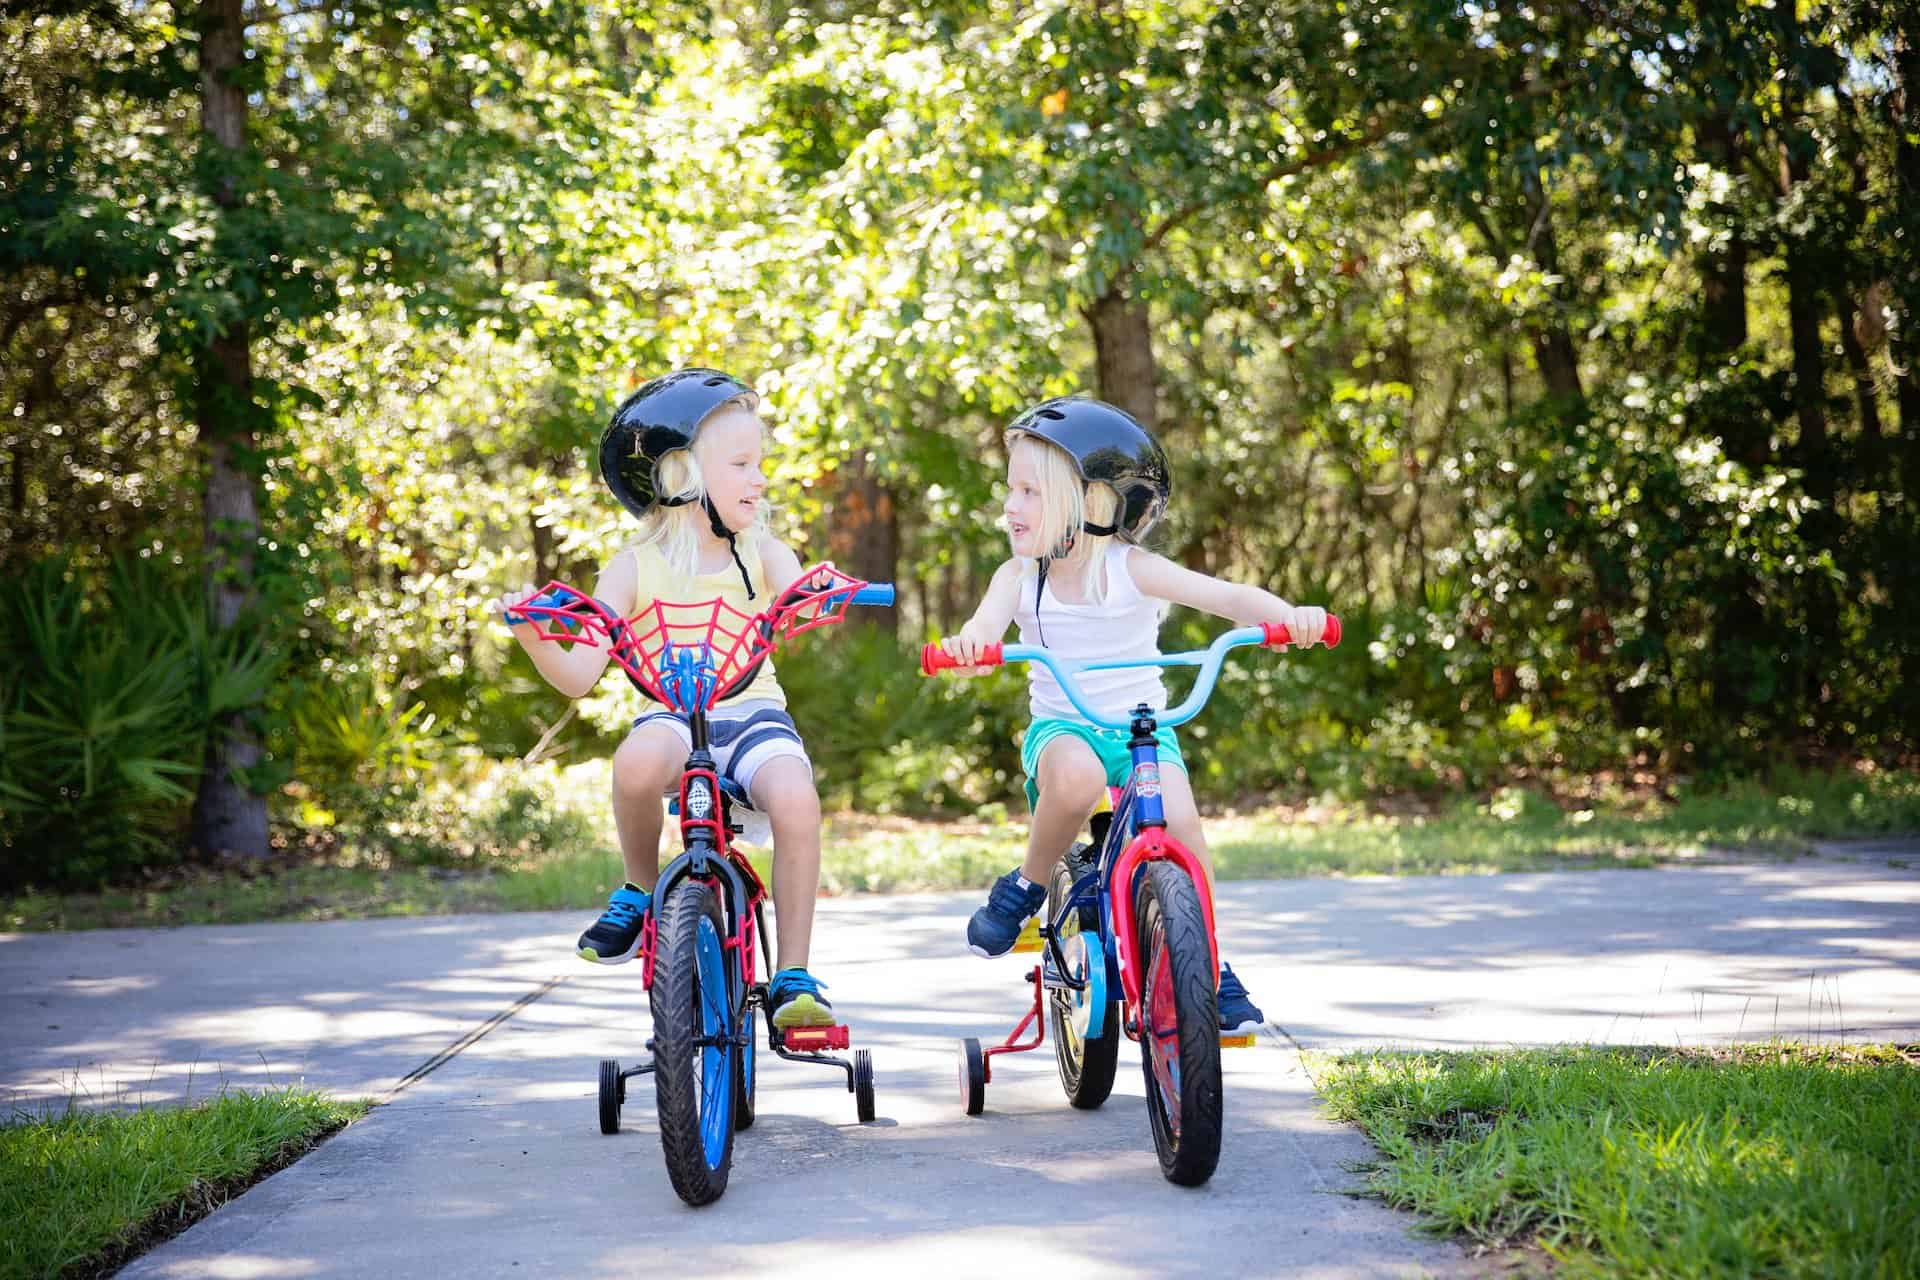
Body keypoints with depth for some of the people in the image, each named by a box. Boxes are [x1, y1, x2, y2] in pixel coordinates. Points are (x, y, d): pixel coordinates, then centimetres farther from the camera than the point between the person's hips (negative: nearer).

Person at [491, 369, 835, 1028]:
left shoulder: (763, 554, 6)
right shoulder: (635, 567, 0)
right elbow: (579, 676, -6)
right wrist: (533, 636, -25)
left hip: (753, 712, 1)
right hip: (673, 717, -1)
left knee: (796, 799, -31)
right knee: (637, 763, -37)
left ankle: (792, 975, -16)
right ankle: (641, 889, -6)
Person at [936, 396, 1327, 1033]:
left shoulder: (1131, 569, -9)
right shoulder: (1019, 576, -3)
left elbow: (1226, 596, -19)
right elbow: (986, 625, -21)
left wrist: (1288, 616, -38)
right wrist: (967, 645, -47)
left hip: (1143, 728, 0)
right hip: (1060, 728, 0)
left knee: (1180, 821, -27)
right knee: (1076, 775, -37)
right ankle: (1025, 887, -11)